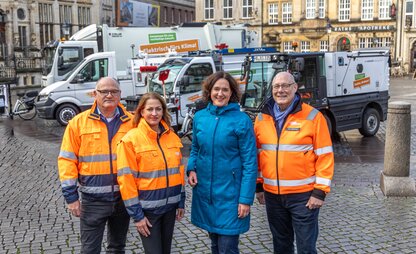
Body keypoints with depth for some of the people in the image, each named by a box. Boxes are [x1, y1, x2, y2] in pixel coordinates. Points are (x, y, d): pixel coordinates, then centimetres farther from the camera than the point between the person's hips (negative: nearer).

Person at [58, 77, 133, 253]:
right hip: (93, 200, -2)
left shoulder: (131, 122, 0)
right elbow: (67, 160, -4)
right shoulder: (78, 122, -4)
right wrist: (71, 196, -7)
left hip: (124, 197, 2)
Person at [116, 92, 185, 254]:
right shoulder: (131, 140, -12)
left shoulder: (172, 136, 5)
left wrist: (181, 202, 10)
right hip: (147, 208, -5)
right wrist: (136, 214, -14)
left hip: (169, 205, 5)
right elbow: (126, 179, -13)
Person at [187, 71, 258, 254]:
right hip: (204, 189, 5)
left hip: (230, 192, -4)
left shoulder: (241, 120, -10)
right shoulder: (199, 117, 3)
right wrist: (191, 169, -3)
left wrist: (246, 199, -14)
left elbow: (250, 162, -10)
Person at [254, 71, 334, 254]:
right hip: (272, 194, 4)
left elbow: (324, 156, -8)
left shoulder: (313, 117, -8)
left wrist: (320, 191, -12)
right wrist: (258, 186, 11)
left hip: (304, 195, -4)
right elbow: (256, 154, 12)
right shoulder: (262, 118, 5)